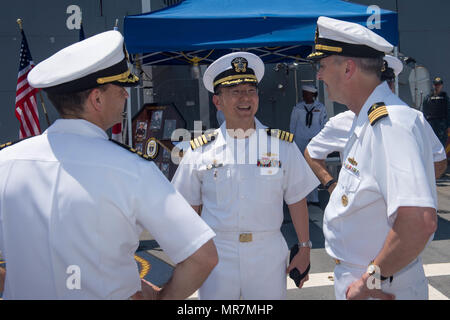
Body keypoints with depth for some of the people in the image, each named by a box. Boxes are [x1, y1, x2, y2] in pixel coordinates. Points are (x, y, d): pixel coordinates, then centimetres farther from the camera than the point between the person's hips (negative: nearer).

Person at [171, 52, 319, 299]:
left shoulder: (282, 146, 1)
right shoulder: (200, 151, -1)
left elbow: (297, 202, 5)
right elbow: (189, 210, 5)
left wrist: (304, 249, 5)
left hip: (268, 256, 1)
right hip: (215, 256, 0)